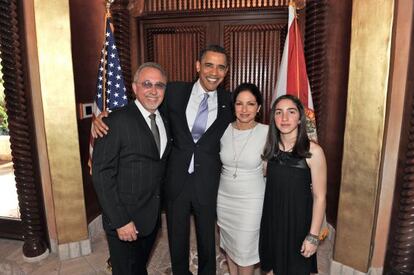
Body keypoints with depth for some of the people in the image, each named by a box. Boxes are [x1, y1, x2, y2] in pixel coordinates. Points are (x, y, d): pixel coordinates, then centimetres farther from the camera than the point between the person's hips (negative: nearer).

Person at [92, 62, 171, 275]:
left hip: (152, 217, 6)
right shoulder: (116, 121, -18)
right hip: (124, 221, -6)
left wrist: (158, 209, 6)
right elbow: (102, 175, -18)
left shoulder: (165, 120, 4)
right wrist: (120, 221, -19)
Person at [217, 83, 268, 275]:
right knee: (228, 244, 21)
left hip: (251, 200, -3)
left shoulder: (266, 132, -14)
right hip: (224, 197, 4)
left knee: (245, 249, 9)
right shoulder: (223, 130, -5)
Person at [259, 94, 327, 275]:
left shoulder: (313, 151, -18)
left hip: (298, 219, -4)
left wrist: (313, 235, -12)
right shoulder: (270, 147, -3)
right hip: (271, 217, 4)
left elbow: (319, 197, -14)